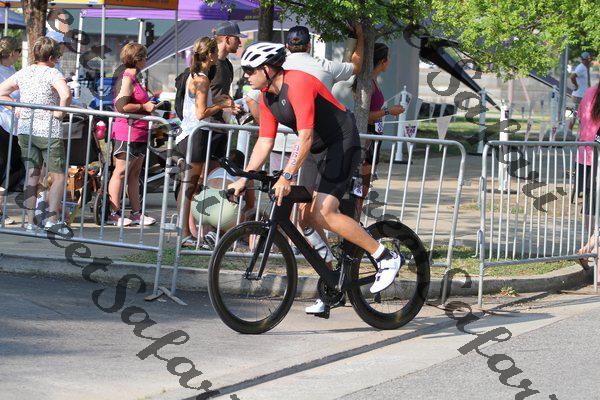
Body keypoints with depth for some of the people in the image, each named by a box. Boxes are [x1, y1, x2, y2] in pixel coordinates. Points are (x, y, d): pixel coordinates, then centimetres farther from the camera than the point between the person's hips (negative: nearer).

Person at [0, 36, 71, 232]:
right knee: (58, 177, 5)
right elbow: (66, 94, -28)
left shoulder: (23, 73, 8)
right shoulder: (53, 74, -11)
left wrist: (18, 108, 10)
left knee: (31, 177, 10)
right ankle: (52, 218, -5)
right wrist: (59, 113, -13)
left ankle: (30, 222, 7)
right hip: (49, 131, -6)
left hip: (25, 130, 6)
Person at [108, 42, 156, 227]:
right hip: (127, 132, -10)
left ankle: (136, 213, 14)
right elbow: (121, 106, -22)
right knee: (121, 172, -7)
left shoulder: (133, 79, 19)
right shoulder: (126, 79, -13)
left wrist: (149, 105, 20)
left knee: (135, 173, 11)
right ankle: (114, 213, -5)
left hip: (138, 133, 10)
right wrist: (144, 107, -17)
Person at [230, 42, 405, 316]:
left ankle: (387, 258, -14)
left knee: (324, 213, -21)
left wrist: (286, 177, -35)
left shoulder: (298, 84, -24)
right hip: (321, 151, 10)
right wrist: (243, 179, -1)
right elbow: (264, 142, 7)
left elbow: (305, 136, -30)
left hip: (343, 145, -10)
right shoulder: (267, 97, 6)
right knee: (308, 219, 4)